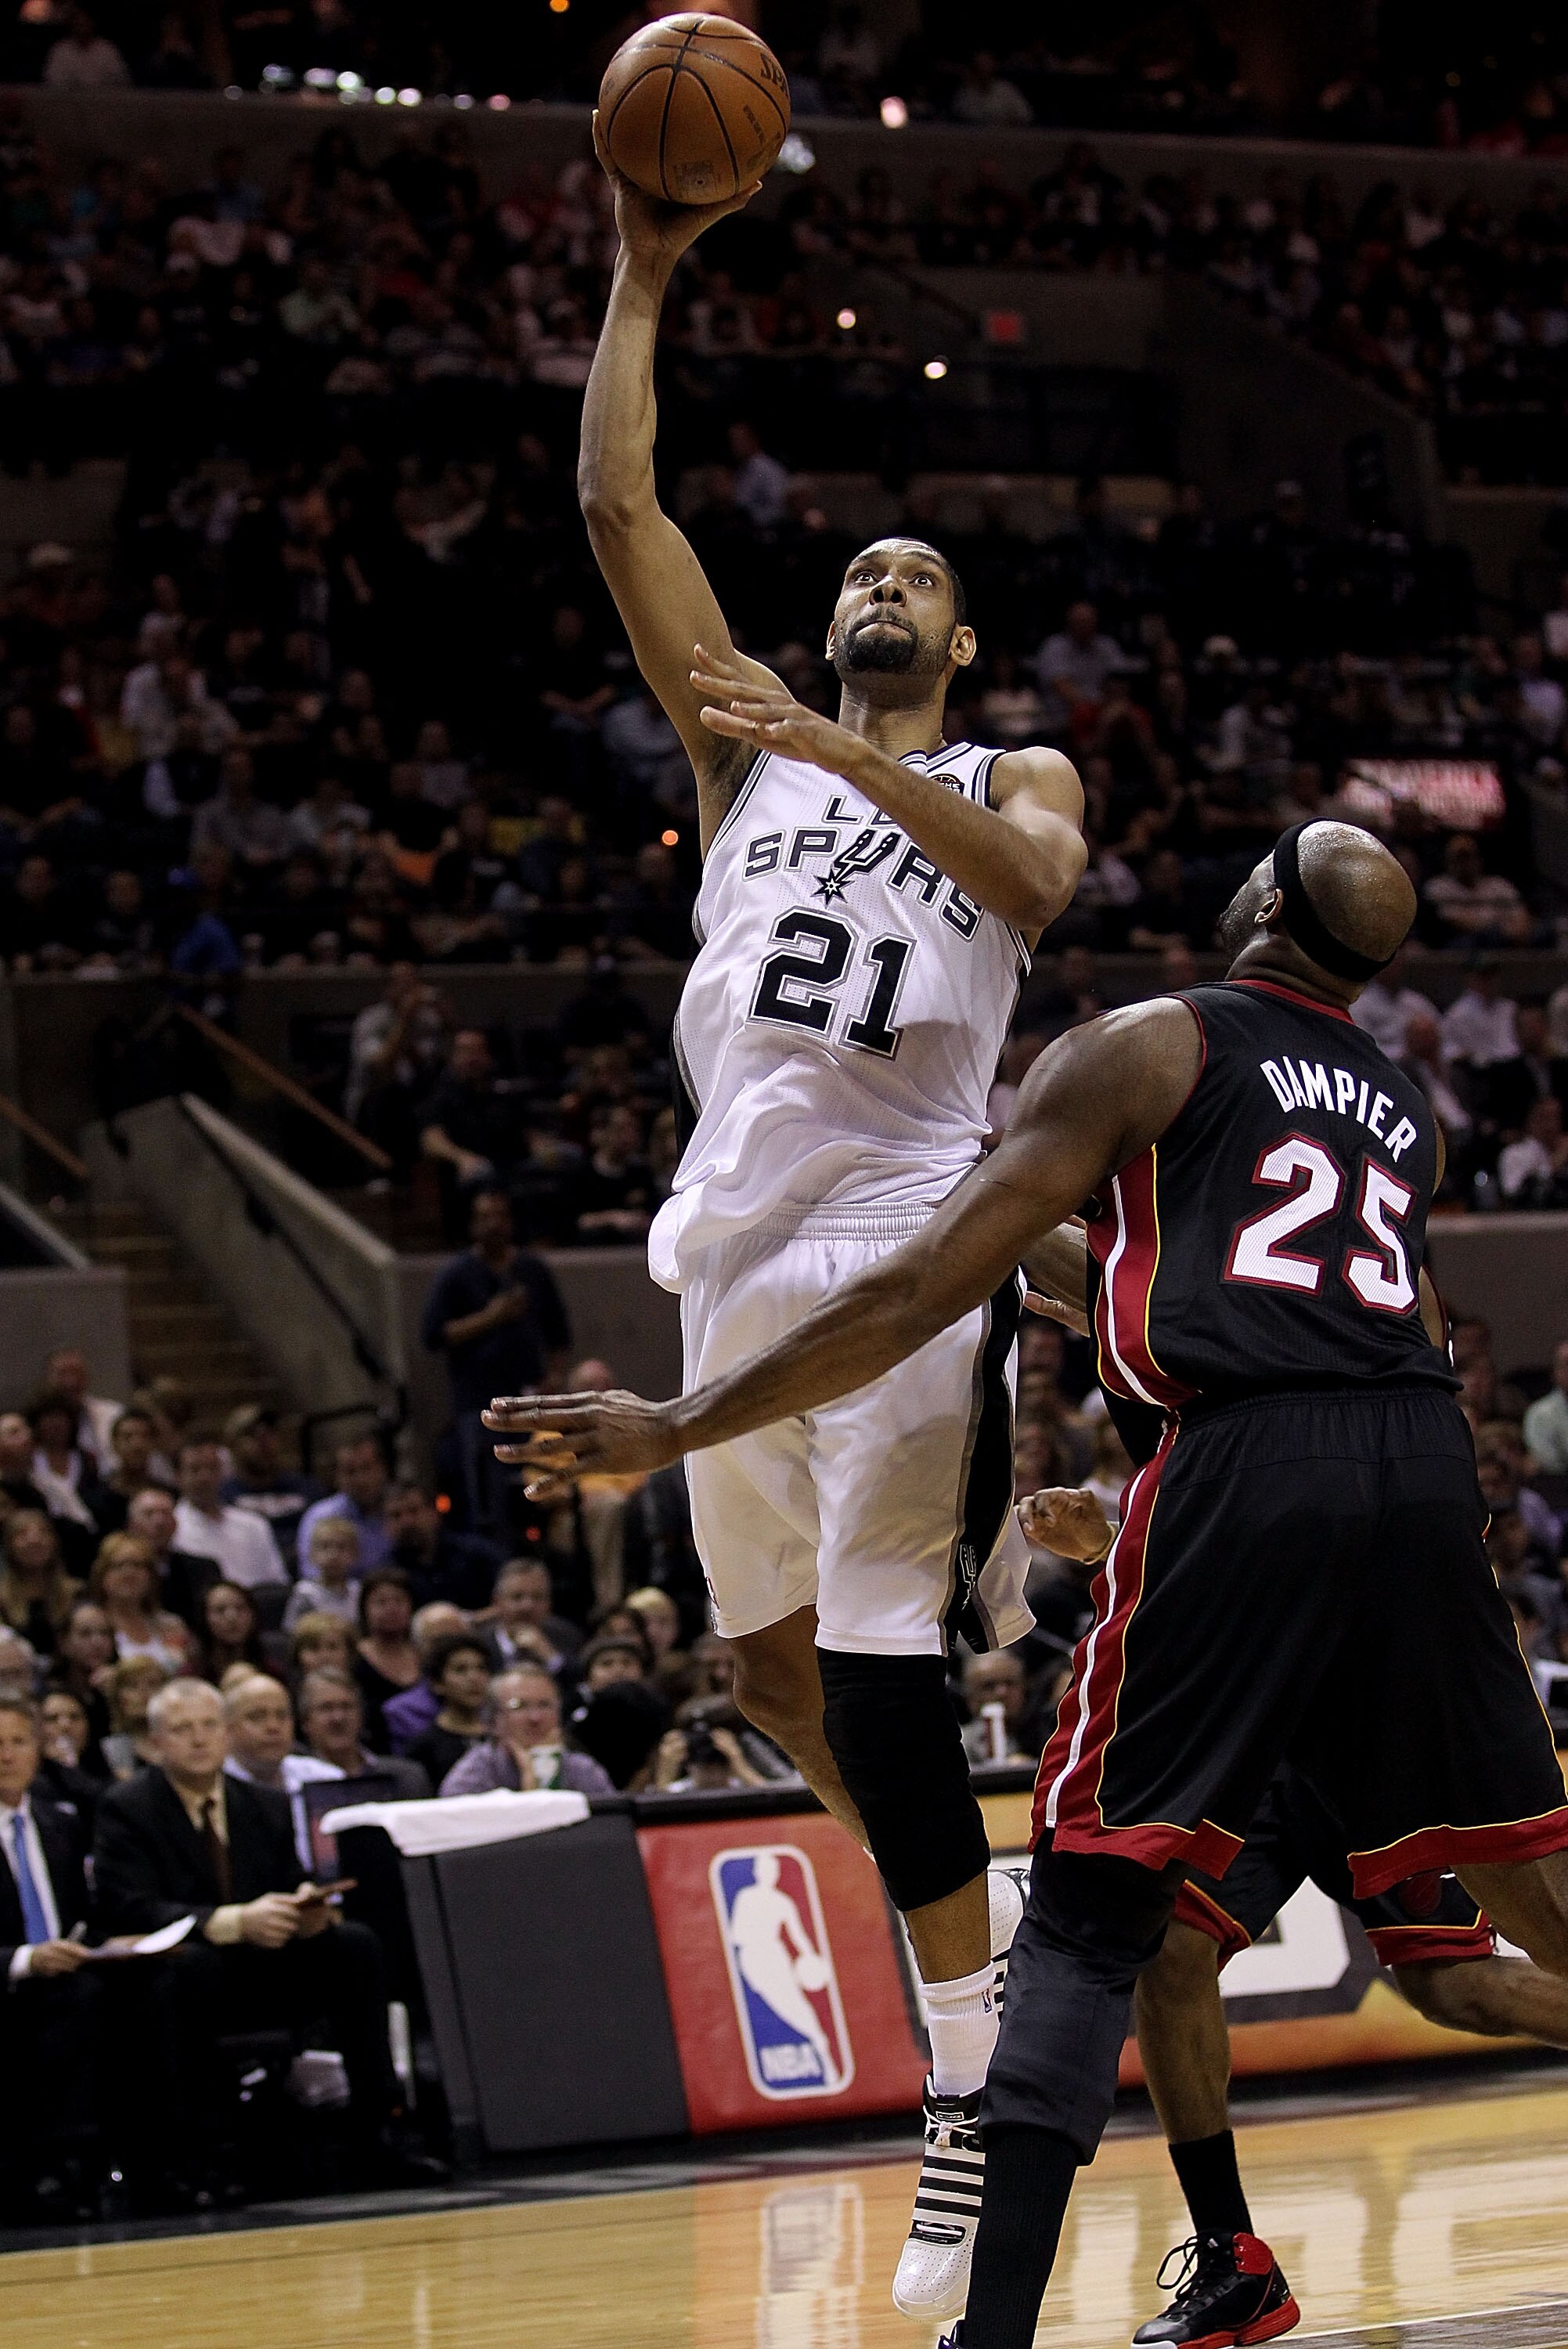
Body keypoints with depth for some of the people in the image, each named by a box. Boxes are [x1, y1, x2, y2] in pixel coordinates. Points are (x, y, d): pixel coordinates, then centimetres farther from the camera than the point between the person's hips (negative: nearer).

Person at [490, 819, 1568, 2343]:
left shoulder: (1147, 1047, 10)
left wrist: (675, 1431, 8)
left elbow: (923, 1293, 3)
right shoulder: (1403, 1112, 26)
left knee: (1087, 1908, 0)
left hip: (1242, 1468, -5)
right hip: (1423, 1467, 5)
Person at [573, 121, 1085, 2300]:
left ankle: (979, 2100, -12)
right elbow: (618, 506, 9)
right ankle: (959, 1893, 36)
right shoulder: (746, 743, 19)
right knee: (773, 1655, 10)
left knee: (881, 1668, -14)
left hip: (909, 1237, -5)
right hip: (737, 1235, 5)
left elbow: (1039, 879, -14)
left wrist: (864, 761, -27)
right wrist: (642, 276, 3)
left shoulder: (1009, 777, 12)